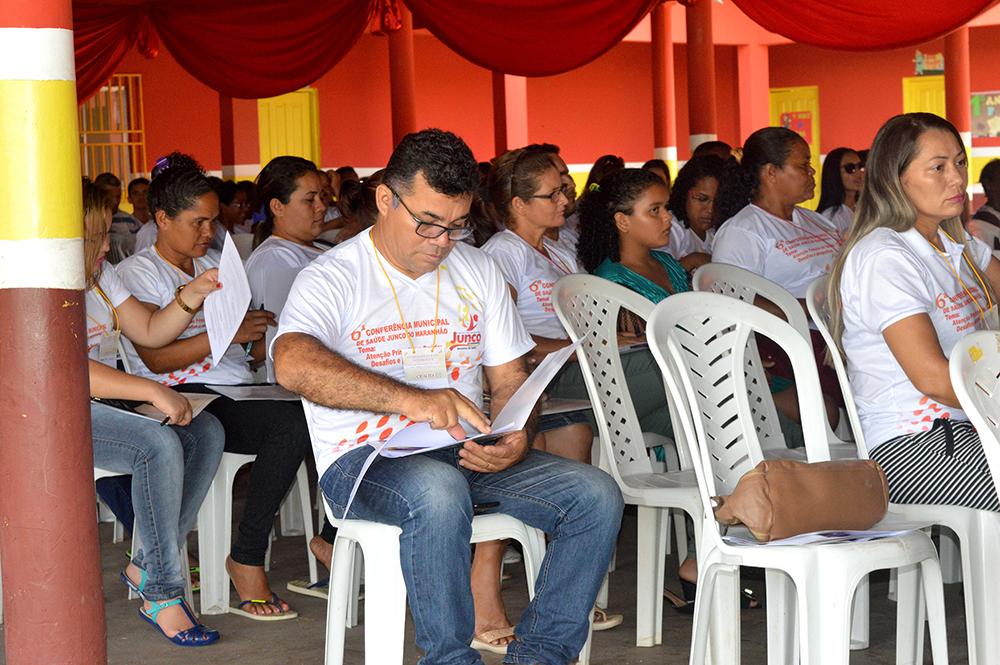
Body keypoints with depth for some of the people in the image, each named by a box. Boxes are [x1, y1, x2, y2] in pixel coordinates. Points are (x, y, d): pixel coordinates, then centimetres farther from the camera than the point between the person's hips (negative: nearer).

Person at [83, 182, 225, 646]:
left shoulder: (101, 276, 16)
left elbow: (149, 332, 16)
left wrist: (190, 298, -3)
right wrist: (152, 392, -27)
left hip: (109, 403, 9)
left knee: (205, 432, -12)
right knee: (159, 445, -31)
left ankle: (145, 567, -10)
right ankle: (163, 592, -20)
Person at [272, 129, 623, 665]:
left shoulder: (477, 270, 14)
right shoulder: (333, 278, -5)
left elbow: (509, 378, 14)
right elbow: (293, 365, -26)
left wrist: (517, 436, -11)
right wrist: (409, 399, -38)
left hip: (466, 455, 6)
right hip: (366, 459, -5)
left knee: (596, 496, -16)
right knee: (437, 491, -39)